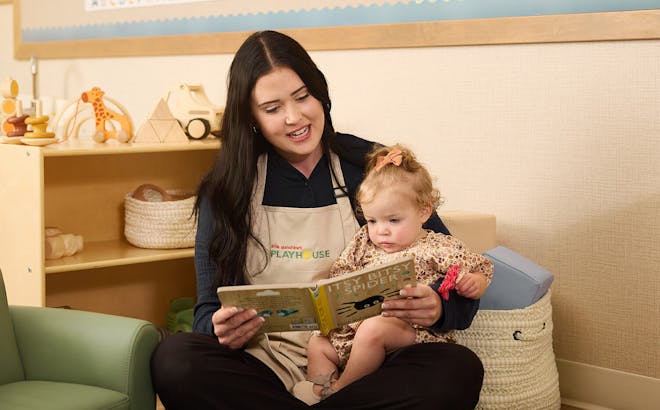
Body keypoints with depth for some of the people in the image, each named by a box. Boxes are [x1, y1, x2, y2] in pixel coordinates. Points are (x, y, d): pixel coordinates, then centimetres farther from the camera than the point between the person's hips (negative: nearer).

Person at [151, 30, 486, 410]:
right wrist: (224, 331, -22)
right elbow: (209, 310, 3)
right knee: (174, 359, -30)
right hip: (270, 367, 0)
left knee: (460, 369, -30)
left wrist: (437, 306, -20)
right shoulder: (225, 190, 7)